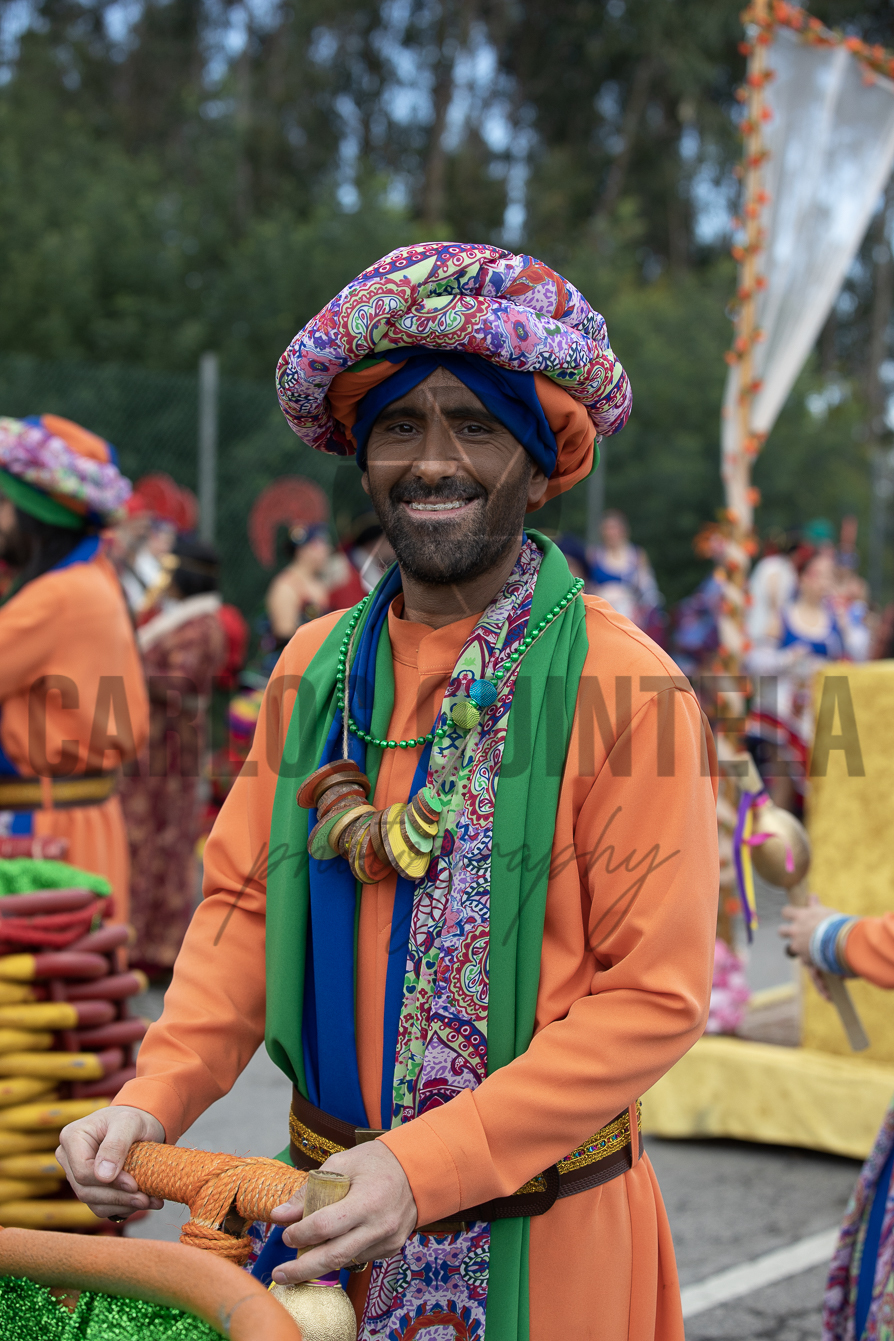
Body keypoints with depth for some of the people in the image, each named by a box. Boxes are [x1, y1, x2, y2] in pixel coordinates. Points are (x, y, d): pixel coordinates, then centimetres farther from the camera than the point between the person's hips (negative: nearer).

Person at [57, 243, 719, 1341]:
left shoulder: (626, 689, -14)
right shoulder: (315, 665, 3)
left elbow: (656, 996, -16)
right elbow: (245, 903, 6)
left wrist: (425, 1166, -23)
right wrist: (155, 1097, -10)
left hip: (535, 1230, -4)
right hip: (327, 1209, 5)